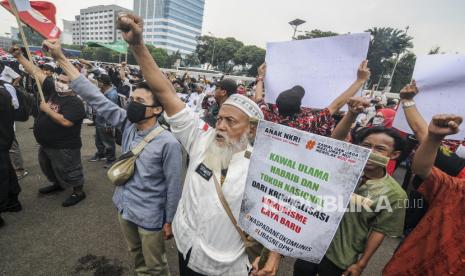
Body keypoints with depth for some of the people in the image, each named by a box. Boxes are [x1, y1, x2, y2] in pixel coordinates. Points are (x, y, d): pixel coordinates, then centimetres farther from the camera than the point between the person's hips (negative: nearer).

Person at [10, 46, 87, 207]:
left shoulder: (75, 102, -22)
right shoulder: (52, 89, 1)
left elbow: (65, 122, -32)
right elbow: (35, 72, 6)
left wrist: (47, 109, -21)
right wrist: (19, 56, 3)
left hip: (64, 147, -9)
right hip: (46, 144, 9)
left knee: (68, 170, 5)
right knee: (48, 167, 28)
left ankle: (78, 192, 23)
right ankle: (57, 184, 50)